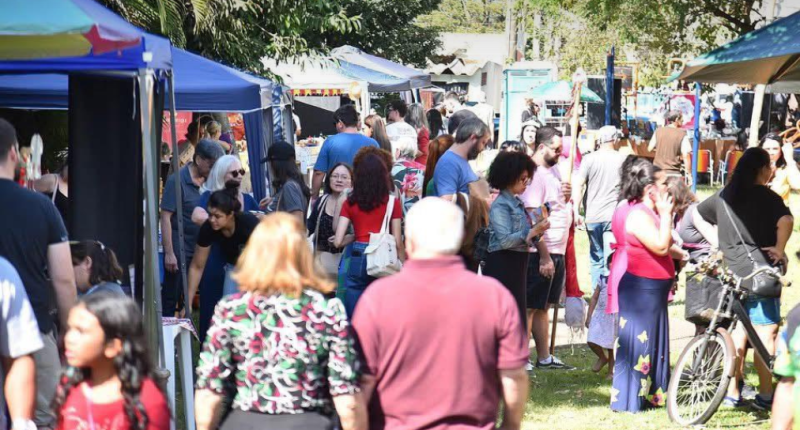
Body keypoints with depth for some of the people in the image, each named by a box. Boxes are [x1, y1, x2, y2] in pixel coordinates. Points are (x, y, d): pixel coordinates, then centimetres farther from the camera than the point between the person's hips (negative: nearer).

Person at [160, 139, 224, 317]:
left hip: (200, 249, 6)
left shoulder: (208, 181, 8)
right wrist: (169, 253, -17)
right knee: (171, 298, -1)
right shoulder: (178, 180, -10)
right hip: (179, 250, -6)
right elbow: (166, 217, -13)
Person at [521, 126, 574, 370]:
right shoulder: (535, 174, -17)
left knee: (543, 306, 15)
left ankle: (544, 358, 21)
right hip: (540, 253, -9)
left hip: (556, 252, 9)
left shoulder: (553, 170, 13)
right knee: (530, 307, -4)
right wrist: (544, 256, -22)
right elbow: (533, 219, -21)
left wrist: (566, 196, 1)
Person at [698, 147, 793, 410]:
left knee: (738, 329, 14)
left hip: (731, 270, 6)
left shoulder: (724, 196, 10)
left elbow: (695, 214, 22)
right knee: (766, 332, -1)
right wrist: (779, 250, -15)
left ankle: (732, 391, 15)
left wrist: (716, 241, 18)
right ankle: (766, 395, -1)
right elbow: (786, 220, -27)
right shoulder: (766, 197, -9)